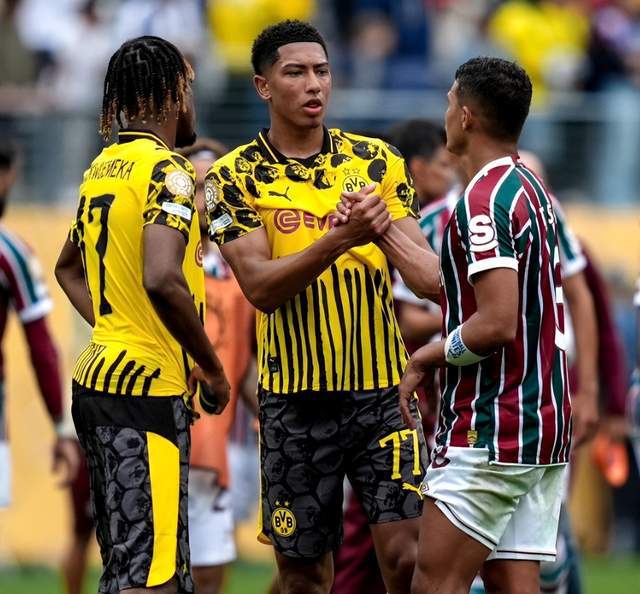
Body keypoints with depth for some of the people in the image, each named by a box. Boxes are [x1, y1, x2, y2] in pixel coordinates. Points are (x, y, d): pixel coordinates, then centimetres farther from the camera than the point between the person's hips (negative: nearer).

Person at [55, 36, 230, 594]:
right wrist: (212, 369, -14)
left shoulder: (103, 167, 14)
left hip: (98, 375, 9)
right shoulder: (166, 170, -12)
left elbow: (68, 268, 30)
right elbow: (162, 280, -26)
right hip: (149, 388, -9)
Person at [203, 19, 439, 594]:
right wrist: (341, 239, -25)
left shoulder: (378, 161, 7)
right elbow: (261, 287, -12)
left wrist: (387, 230, -19)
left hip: (382, 390, 1)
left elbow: (428, 273, 3)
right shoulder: (236, 178, -1)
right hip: (296, 401, -1)